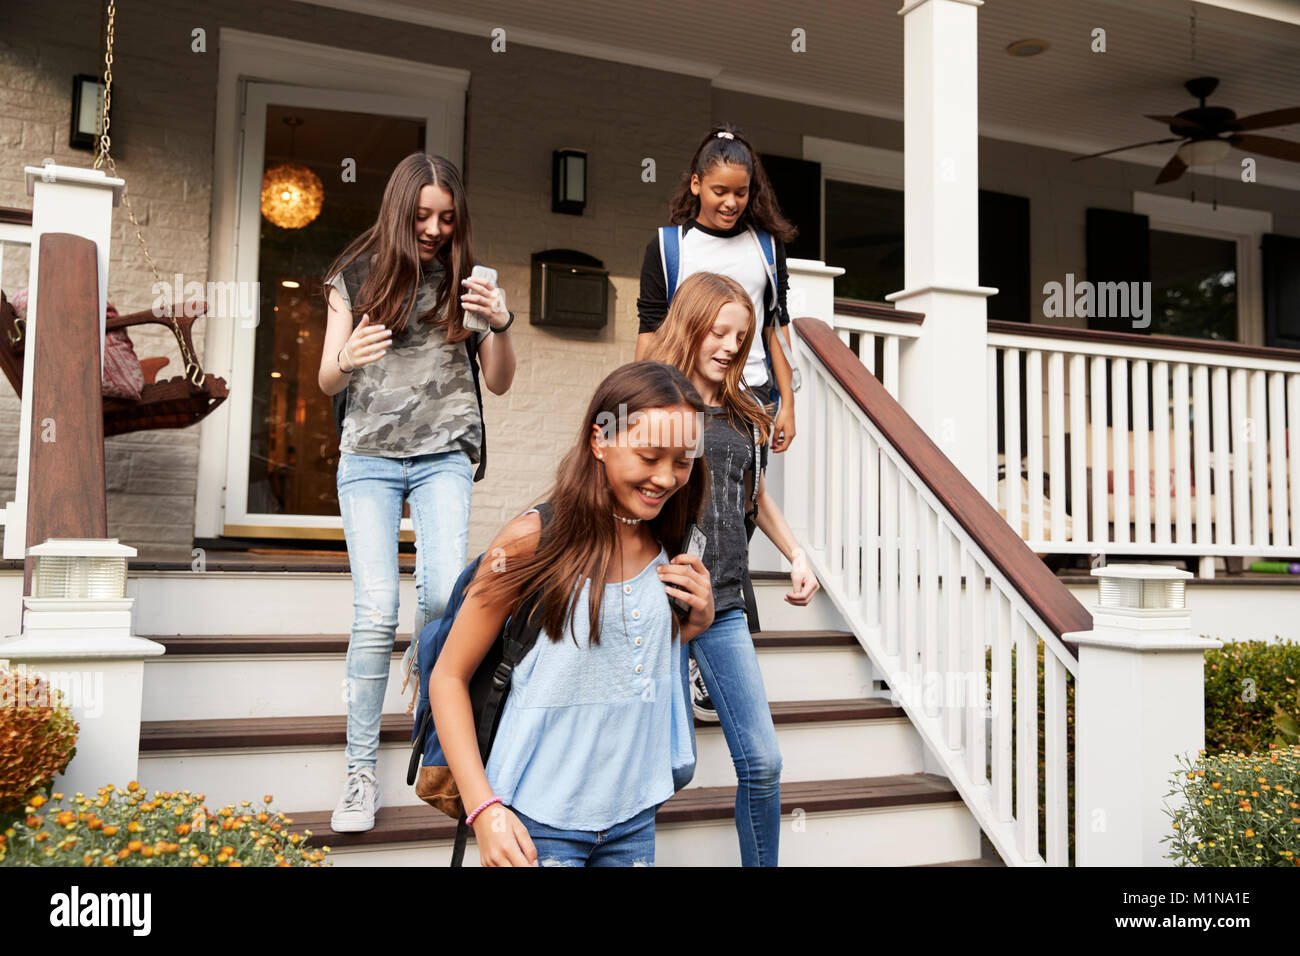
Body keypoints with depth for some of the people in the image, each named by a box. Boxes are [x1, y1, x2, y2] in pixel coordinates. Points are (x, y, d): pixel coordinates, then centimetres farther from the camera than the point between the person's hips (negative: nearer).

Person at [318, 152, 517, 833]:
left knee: (443, 594, -16)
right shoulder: (356, 277, 6)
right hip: (370, 457, 0)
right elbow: (327, 382, 5)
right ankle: (361, 773, 3)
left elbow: (499, 384, 8)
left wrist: (500, 325, -11)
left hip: (443, 457, 1)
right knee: (376, 614, -9)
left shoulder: (462, 280, 9)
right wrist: (347, 360, -18)